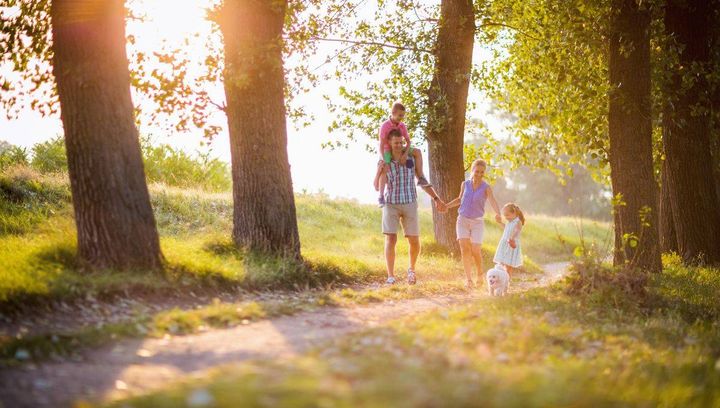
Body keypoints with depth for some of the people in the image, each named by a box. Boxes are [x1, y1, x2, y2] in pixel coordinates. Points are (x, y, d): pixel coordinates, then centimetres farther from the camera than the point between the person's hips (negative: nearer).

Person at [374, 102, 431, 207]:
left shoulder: (402, 126, -5)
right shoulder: (385, 126, -20)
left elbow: (408, 142, -5)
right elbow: (381, 146, -23)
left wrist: (405, 154, -23)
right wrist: (384, 161, -34)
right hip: (386, 152, -5)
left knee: (417, 152, -12)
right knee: (384, 169, -33)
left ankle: (421, 179, -11)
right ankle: (381, 196, -31)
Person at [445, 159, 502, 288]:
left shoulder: (486, 188, -10)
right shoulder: (465, 184, 0)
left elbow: (493, 201, -29)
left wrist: (498, 214, -48)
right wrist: (446, 206, 5)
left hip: (477, 222, -2)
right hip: (462, 220, 2)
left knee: (475, 251, -8)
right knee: (465, 249, -12)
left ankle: (480, 273, 20)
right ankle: (468, 279, -9)